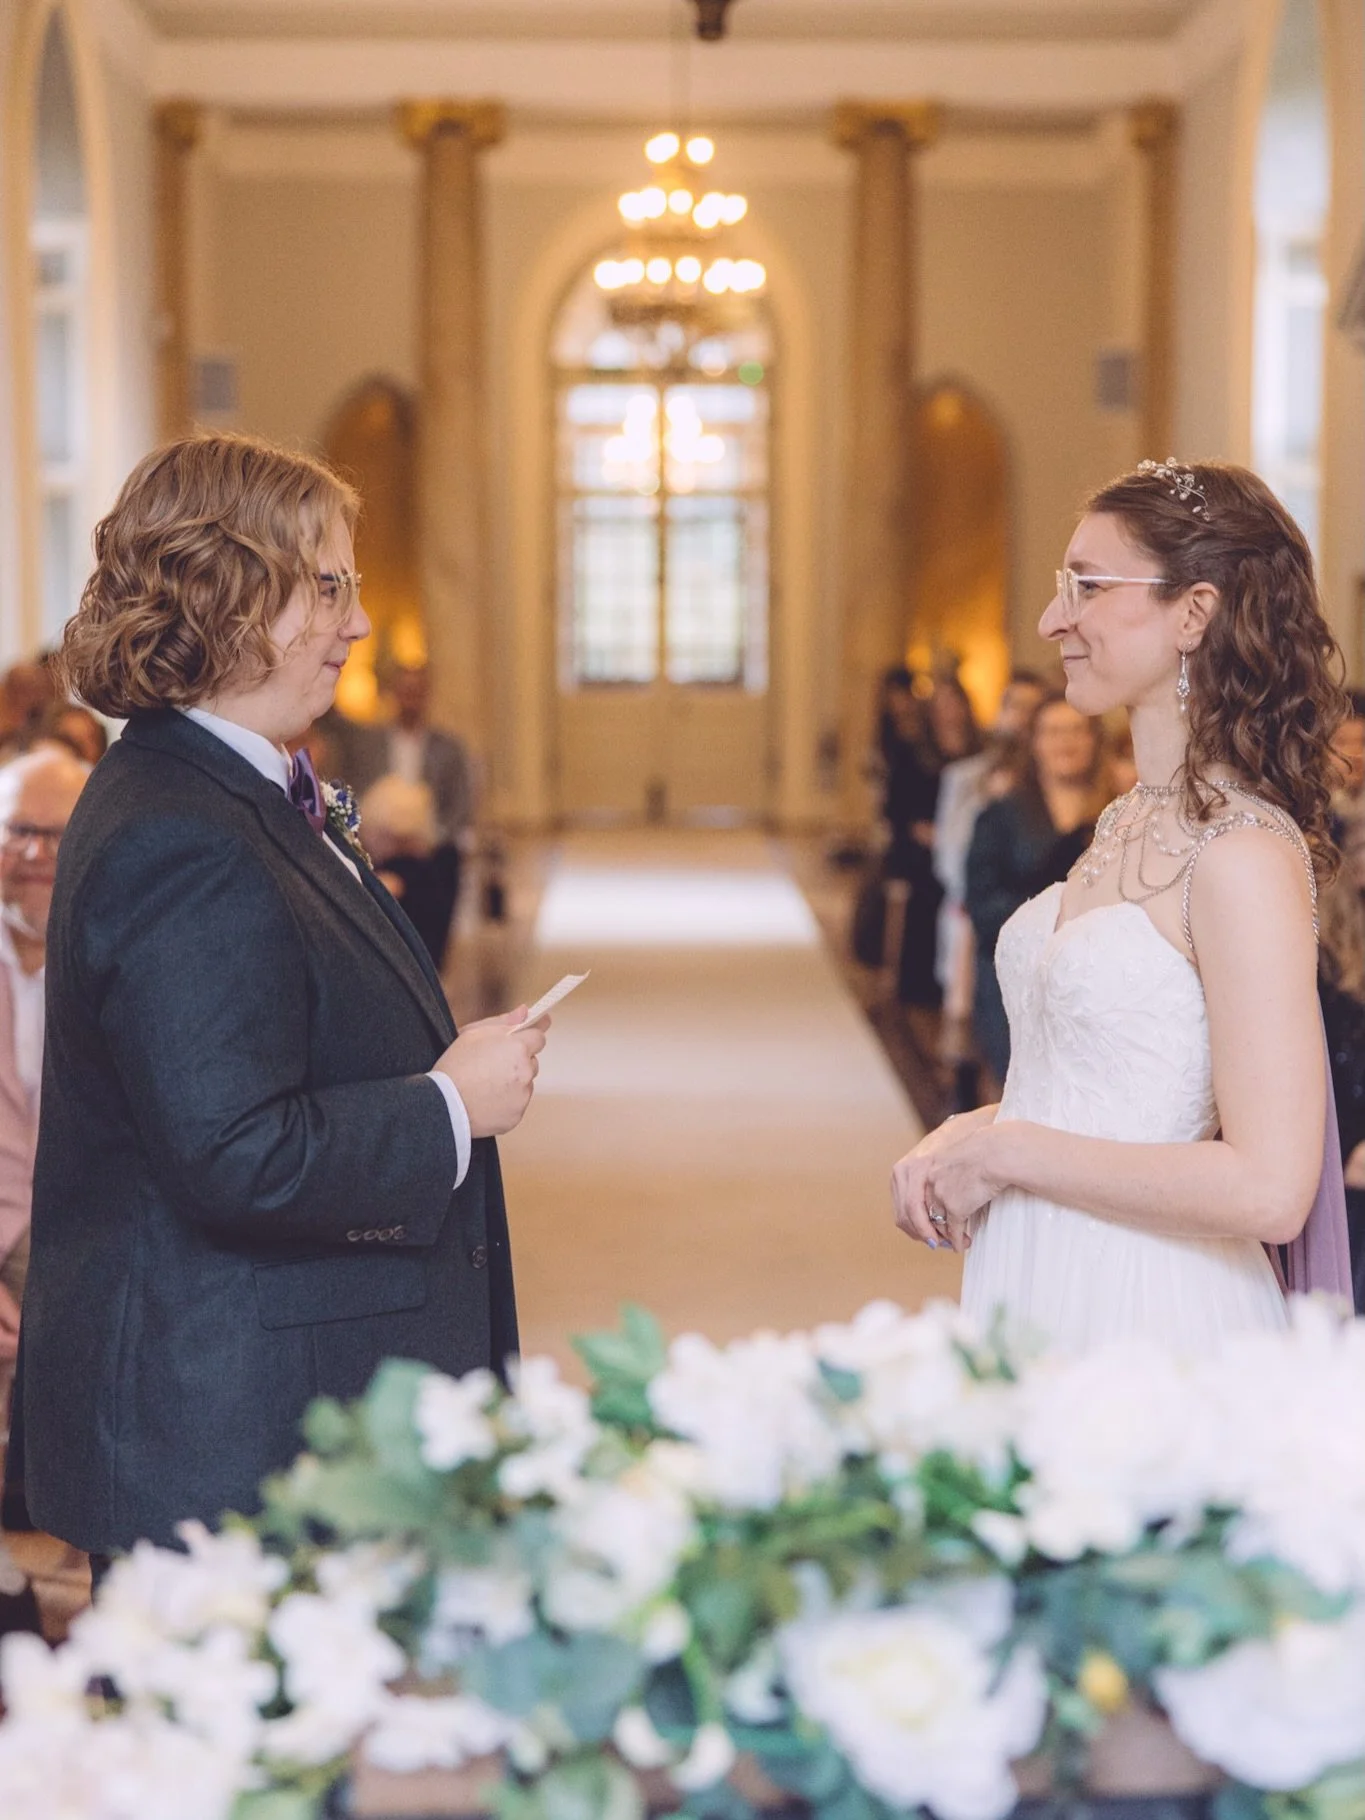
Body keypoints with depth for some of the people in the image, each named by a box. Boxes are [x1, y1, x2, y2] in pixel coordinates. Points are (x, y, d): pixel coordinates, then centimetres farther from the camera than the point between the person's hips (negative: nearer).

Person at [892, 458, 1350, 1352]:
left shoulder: (1244, 854, -19)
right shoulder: (1128, 824, 8)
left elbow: (1268, 1191, -25)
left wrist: (1006, 1153, -17)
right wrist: (962, 1137, 0)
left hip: (1143, 1315, -8)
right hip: (1035, 1297, 8)